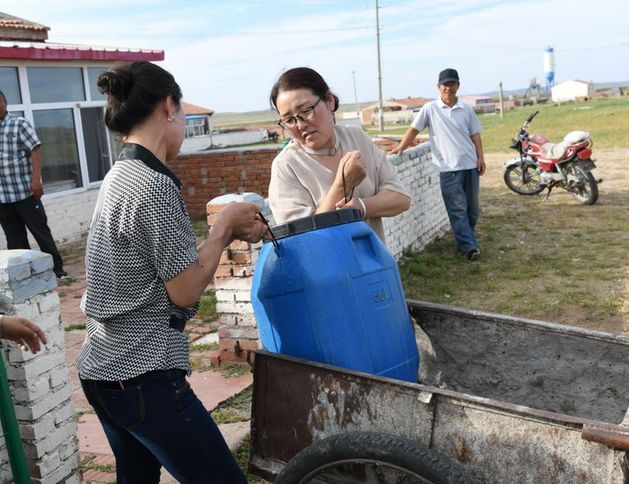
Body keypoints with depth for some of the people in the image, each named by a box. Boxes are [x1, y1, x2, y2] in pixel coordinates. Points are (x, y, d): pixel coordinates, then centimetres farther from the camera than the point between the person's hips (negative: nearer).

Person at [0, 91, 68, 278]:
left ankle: (57, 268, 13)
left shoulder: (20, 125, -3)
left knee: (41, 231, 3)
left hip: (25, 192, -4)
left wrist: (36, 180, -21)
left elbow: (35, 151, -11)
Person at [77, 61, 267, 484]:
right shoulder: (153, 186, -19)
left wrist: (230, 233, 10)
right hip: (142, 377, -10)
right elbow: (186, 290, -15)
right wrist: (225, 225, -5)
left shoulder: (120, 176, 9)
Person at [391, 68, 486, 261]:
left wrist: (480, 157, 1)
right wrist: (401, 147, -10)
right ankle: (470, 246, -3)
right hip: (448, 167, -3)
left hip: (470, 164, 4)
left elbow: (475, 135, 11)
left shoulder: (466, 110, 9)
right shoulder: (430, 109, 1)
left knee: (472, 206, 10)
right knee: (458, 208, -5)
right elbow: (414, 129, 2)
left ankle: (465, 239, 28)